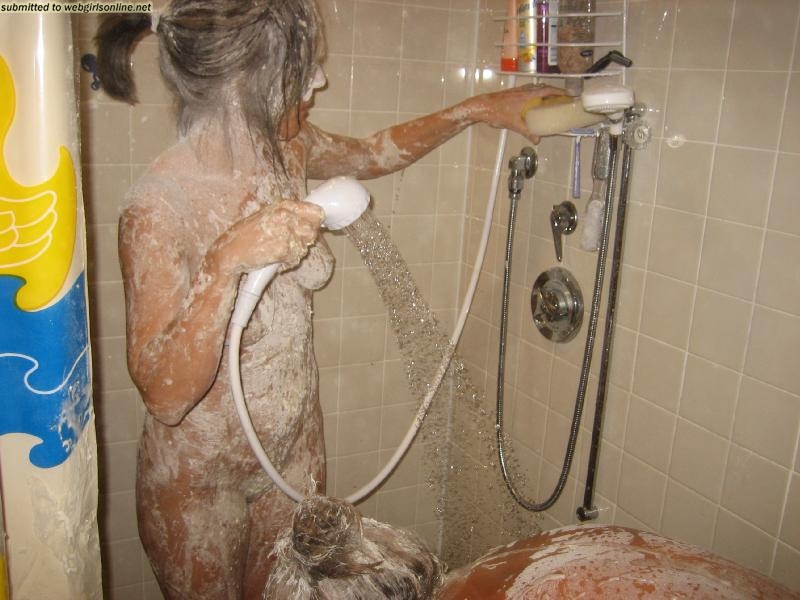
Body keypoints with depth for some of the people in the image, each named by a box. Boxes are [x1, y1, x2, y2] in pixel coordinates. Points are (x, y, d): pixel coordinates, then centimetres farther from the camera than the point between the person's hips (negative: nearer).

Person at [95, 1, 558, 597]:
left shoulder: (284, 149, -9)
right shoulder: (157, 208, -28)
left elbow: (373, 153, 12)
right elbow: (165, 395, -31)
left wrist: (477, 109, 7)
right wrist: (226, 265, -44)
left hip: (295, 446, 6)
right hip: (200, 475, -5)